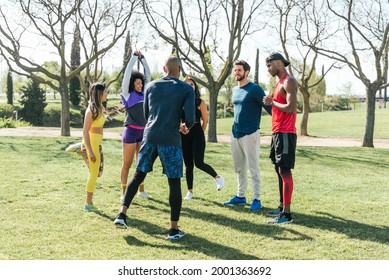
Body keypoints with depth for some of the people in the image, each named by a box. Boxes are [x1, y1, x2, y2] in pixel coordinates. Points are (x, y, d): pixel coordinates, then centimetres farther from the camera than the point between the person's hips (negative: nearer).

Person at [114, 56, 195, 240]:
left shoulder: (151, 86, 12)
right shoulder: (186, 89, 0)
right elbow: (190, 118, -8)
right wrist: (187, 126, 15)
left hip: (150, 136, 4)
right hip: (171, 140, -3)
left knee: (138, 175, 15)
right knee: (174, 183, 4)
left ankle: (122, 214, 7)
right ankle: (174, 229, 7)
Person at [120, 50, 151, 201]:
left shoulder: (143, 93, 11)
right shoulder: (127, 94, -4)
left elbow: (148, 74, 14)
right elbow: (127, 74, -10)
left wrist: (142, 58, 9)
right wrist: (134, 56, -5)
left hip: (143, 132, 6)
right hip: (131, 131, -6)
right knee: (127, 164, -1)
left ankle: (141, 191, 22)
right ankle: (124, 194, 4)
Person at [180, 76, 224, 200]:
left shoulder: (200, 102, -2)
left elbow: (205, 120, 4)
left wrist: (199, 133, 8)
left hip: (197, 135, -3)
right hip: (184, 135, 3)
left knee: (199, 163, -10)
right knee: (188, 165, 7)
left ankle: (218, 177, 15)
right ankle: (190, 191, 15)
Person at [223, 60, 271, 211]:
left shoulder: (255, 89, -8)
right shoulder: (234, 90, 14)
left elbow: (268, 106, -11)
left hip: (250, 134, -7)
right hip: (235, 133, 7)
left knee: (253, 168, -4)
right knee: (239, 168, 13)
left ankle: (256, 199, 1)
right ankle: (240, 196, 23)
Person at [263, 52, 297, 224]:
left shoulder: (289, 81, -11)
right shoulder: (280, 82, 19)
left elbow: (291, 108, -22)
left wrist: (272, 102, -11)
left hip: (285, 134, -10)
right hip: (277, 133, 10)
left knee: (285, 171, -11)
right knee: (279, 170, 13)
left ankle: (286, 214, -11)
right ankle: (282, 207, 21)